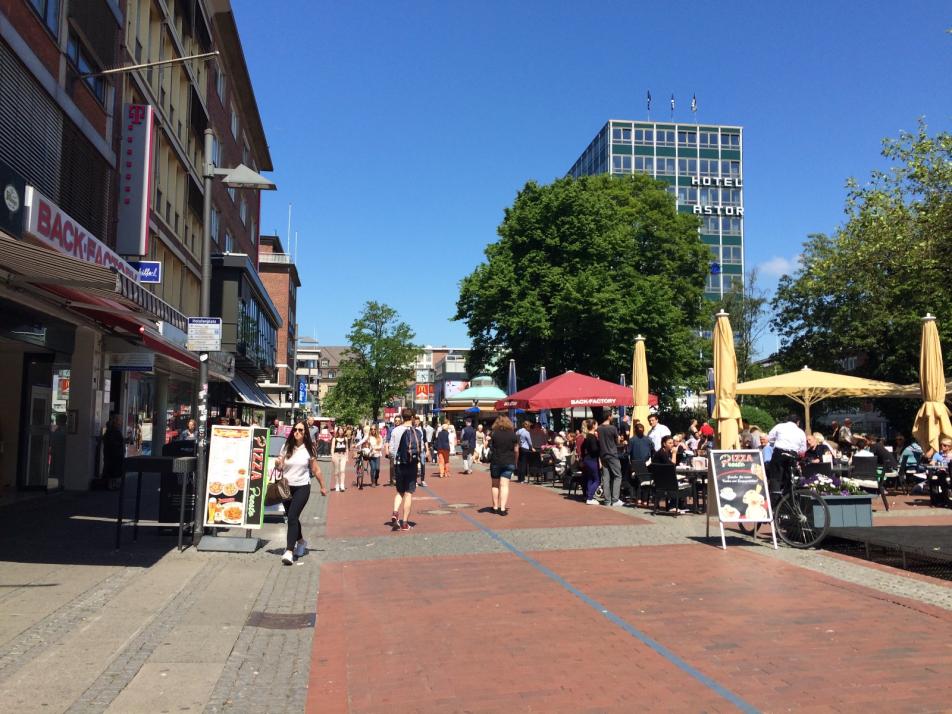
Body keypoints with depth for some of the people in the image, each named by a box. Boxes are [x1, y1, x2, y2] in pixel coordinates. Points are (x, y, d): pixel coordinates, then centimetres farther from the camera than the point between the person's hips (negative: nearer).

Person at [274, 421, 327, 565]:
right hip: (286, 487, 4)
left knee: (292, 517, -17)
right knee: (292, 517, 17)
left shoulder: (309, 449, -3)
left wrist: (322, 487, 10)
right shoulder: (287, 447, 3)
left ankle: (289, 551, -21)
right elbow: (280, 466, 7)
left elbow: (316, 470, 4)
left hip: (302, 487, -4)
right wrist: (277, 464, -16)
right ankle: (301, 542, 42)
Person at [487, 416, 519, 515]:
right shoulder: (513, 434, 1)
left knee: (495, 485, 13)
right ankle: (503, 508, -10)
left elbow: (487, 446, -6)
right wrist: (515, 462, 14)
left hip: (495, 461, 0)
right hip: (509, 462, 0)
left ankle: (495, 507, 18)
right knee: (504, 485, -2)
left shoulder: (493, 433, -2)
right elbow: (516, 450, 4)